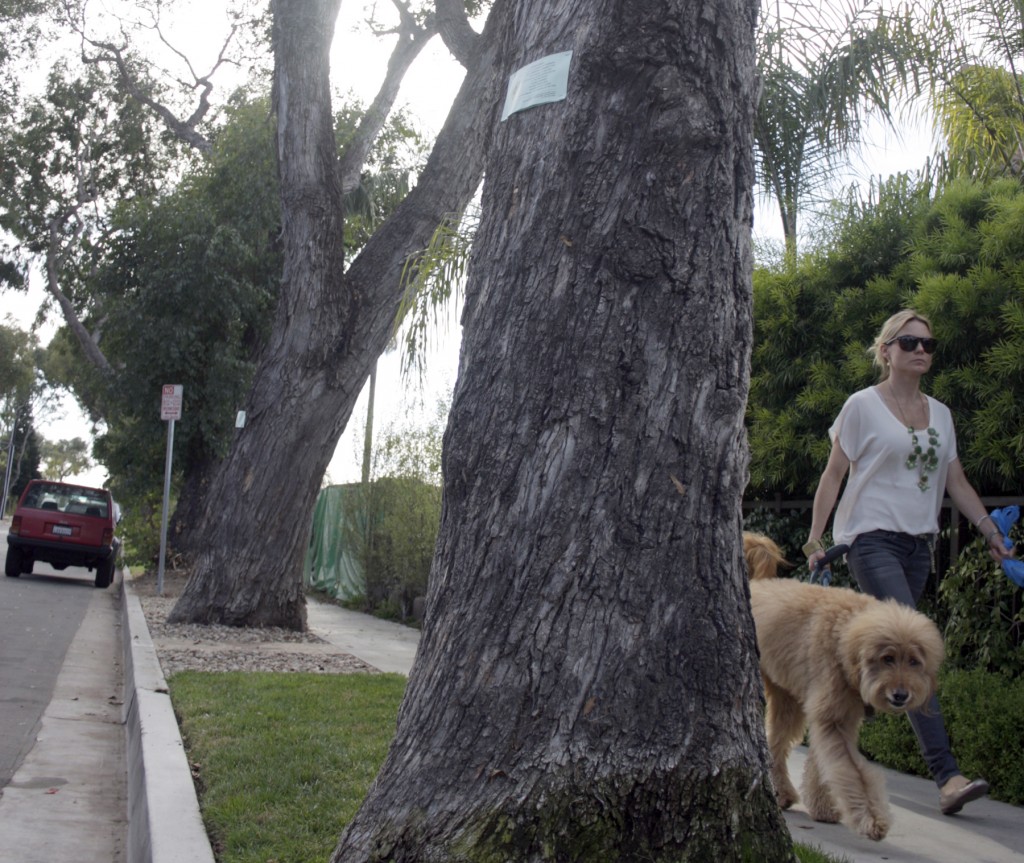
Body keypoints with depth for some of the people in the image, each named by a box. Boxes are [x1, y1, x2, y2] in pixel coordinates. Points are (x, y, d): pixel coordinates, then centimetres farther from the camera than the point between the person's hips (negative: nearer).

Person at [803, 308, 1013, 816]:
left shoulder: (940, 415, 15)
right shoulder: (863, 406, -1)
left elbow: (956, 481, 17)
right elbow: (833, 474, -1)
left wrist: (991, 531, 8)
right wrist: (815, 538, -5)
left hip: (919, 543, 7)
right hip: (872, 539, -6)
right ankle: (946, 777, -24)